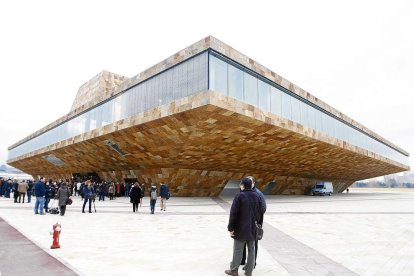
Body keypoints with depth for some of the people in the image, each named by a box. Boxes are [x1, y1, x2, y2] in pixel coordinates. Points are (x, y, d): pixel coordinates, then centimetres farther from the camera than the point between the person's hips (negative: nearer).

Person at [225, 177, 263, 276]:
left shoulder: (239, 196, -14)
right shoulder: (257, 196, 2)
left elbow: (233, 213, -16)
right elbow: (260, 213, 6)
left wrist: (230, 228, -10)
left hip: (241, 229, -4)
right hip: (253, 229, 5)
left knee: (238, 250, 8)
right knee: (251, 250, 13)